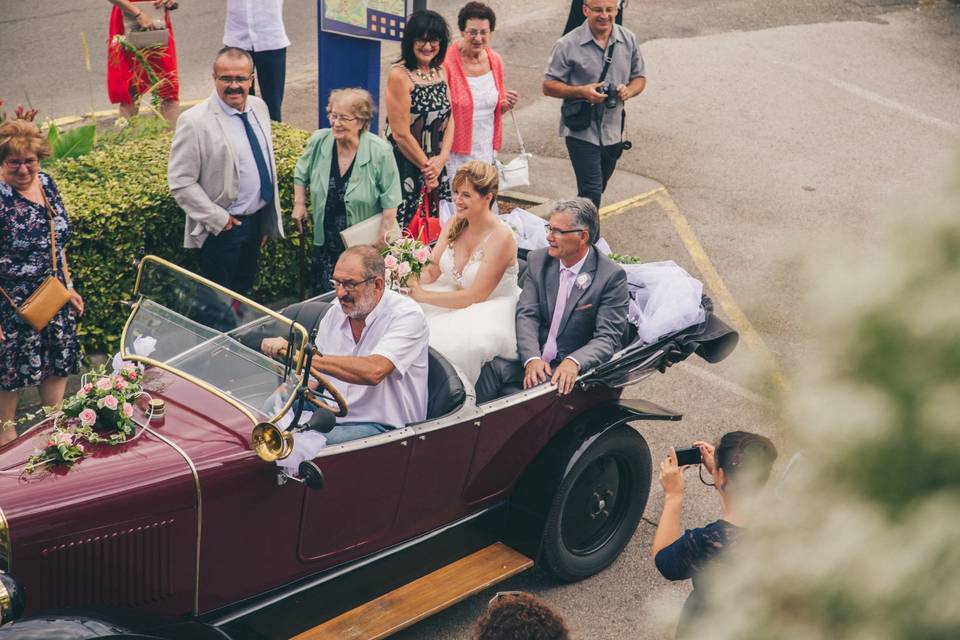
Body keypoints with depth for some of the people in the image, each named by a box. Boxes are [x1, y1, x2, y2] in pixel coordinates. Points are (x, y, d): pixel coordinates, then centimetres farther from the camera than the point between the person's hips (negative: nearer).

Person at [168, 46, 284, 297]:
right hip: (223, 228, -7)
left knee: (245, 288, 22)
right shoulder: (195, 122, -20)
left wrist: (269, 218, 14)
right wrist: (218, 219, -18)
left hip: (258, 218, 7)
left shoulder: (259, 107, 2)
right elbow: (180, 183, -18)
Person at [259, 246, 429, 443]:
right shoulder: (337, 311, 6)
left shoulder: (407, 315, -17)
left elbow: (374, 371, -33)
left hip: (382, 426, -7)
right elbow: (316, 368, 15)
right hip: (331, 412, 7)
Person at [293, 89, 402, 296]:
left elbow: (389, 197, -9)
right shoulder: (318, 142, -5)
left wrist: (386, 230, -9)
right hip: (325, 240, 4)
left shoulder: (380, 152, -16)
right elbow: (301, 175, 13)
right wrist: (299, 204, 6)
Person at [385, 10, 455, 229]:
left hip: (436, 167, 7)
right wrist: (427, 167, -8)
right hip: (406, 168, -7)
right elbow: (401, 134, -16)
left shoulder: (440, 71, 8)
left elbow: (449, 118, 7)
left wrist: (442, 158, -8)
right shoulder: (399, 75, -14)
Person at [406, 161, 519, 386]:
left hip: (491, 311, -7)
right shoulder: (454, 224, 0)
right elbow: (432, 270, 2)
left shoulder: (501, 237, -21)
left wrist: (423, 295, -23)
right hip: (455, 297, 7)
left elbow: (475, 296, -22)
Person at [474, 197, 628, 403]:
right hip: (535, 358, 4)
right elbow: (526, 315, -2)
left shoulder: (612, 276, -10)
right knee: (495, 367, -26)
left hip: (577, 369, -4)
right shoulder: (537, 261, 4)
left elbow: (608, 338, -14)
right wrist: (532, 359, -21)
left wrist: (573, 362, -33)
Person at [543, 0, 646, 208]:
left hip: (613, 129, 5)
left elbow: (639, 77, 11)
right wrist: (581, 92, -25)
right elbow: (548, 86, -9)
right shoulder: (568, 45, -12)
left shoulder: (628, 40, 1)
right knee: (592, 190, -12)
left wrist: (629, 90, -13)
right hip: (581, 130, -5)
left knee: (599, 187, 20)